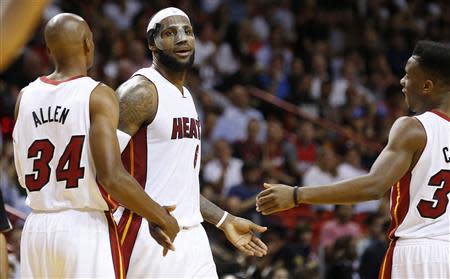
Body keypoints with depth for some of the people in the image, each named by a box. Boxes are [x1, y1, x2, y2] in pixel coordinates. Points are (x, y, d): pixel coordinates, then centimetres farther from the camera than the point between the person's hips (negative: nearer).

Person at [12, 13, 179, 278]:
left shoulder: (25, 98, 8)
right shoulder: (98, 96, -9)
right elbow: (112, 177, -18)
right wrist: (163, 218, -6)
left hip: (36, 229, 6)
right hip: (88, 227, -6)